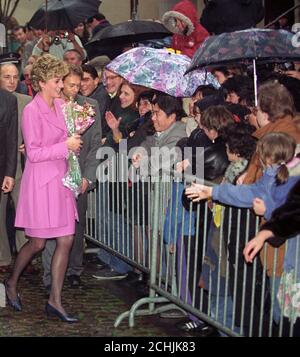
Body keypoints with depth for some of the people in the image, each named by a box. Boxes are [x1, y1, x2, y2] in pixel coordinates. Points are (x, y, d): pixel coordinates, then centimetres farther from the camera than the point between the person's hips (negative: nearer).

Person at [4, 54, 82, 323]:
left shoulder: (60, 105, 8)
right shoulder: (32, 110, -13)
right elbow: (33, 153, -16)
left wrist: (73, 143, 5)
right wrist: (65, 146, -16)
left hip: (60, 179, 7)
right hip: (41, 181, -7)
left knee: (66, 240, 3)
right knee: (37, 243, 4)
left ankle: (55, 301, 12)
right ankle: (12, 283, 32)